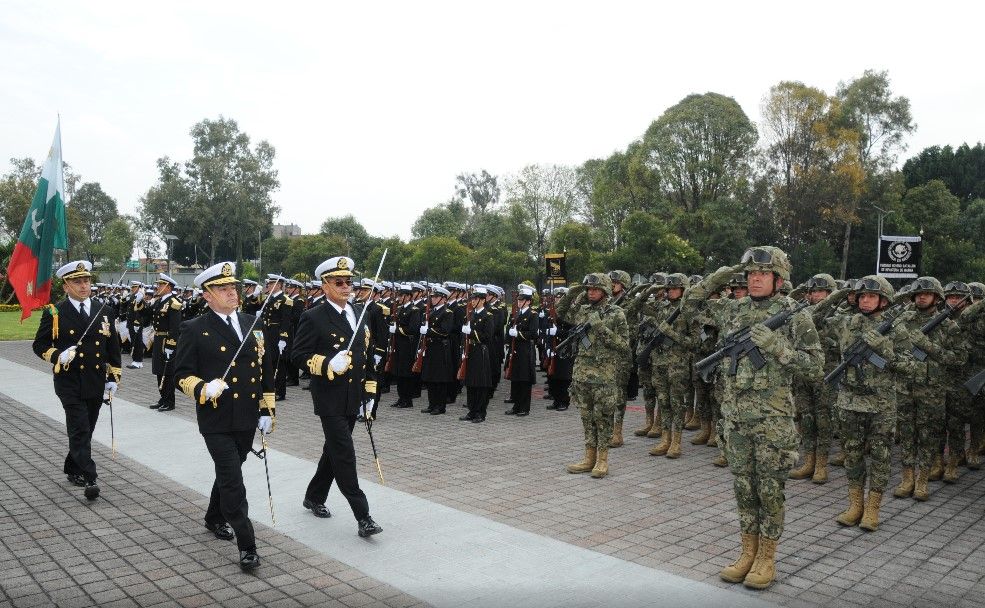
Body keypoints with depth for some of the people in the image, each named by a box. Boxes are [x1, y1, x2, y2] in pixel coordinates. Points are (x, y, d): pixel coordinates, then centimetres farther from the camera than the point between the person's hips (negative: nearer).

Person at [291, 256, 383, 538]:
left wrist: (370, 393, 13)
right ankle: (362, 516, -2)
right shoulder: (314, 318, -9)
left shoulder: (360, 314, 9)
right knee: (345, 456, -7)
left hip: (353, 398, 7)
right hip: (330, 399, -6)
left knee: (334, 451, 18)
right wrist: (328, 364, -26)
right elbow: (299, 355, -11)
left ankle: (314, 497, 38)